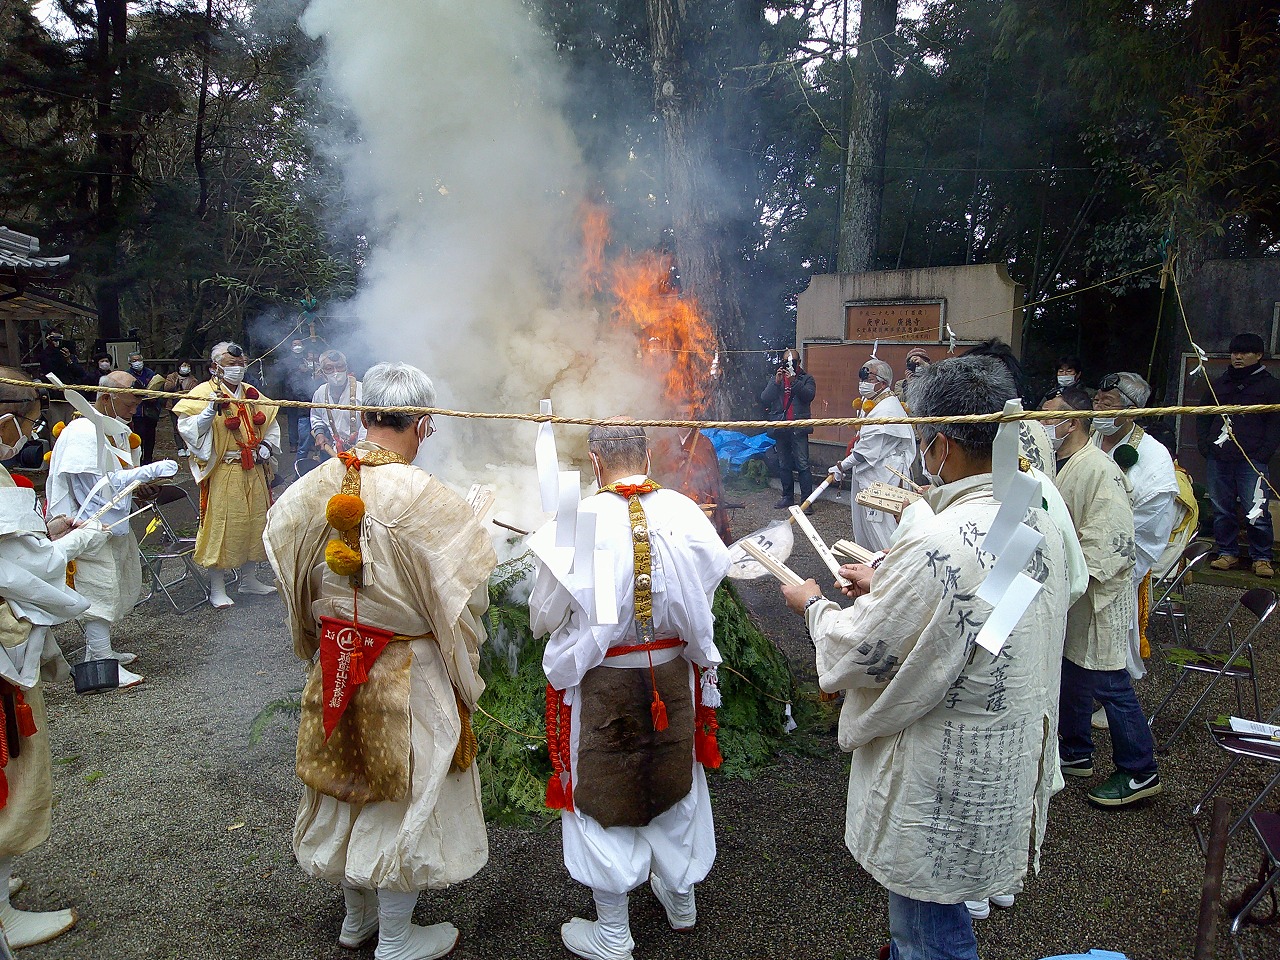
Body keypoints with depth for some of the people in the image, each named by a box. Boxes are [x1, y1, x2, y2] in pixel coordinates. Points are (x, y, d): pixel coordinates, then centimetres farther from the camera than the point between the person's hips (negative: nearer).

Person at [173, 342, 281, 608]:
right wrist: (210, 410, -28)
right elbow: (187, 428, -15)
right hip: (222, 473, -6)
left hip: (254, 472, 6)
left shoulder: (253, 394, 12)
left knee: (254, 522, 13)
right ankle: (217, 589, 8)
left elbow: (271, 424, 21)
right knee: (220, 526, -3)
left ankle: (249, 580, 28)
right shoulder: (203, 393, -6)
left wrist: (267, 445, 4)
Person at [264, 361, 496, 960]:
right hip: (407, 672, -6)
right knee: (404, 794, 12)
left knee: (350, 779, 22)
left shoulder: (318, 485, -8)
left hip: (335, 664, 6)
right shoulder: (423, 497, -25)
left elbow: (293, 574, 5)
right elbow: (464, 592, -17)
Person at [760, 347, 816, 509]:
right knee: (784, 465, 11)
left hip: (798, 428, -4)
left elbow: (809, 395, -14)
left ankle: (807, 500, -9)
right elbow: (764, 399, -1)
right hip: (780, 428, 4)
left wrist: (794, 381, -23)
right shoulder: (775, 379, 12)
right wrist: (776, 382, -13)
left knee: (802, 464, -10)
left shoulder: (806, 379, 5)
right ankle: (787, 497, 21)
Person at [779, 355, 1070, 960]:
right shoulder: (1038, 523, -3)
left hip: (945, 790, -8)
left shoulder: (938, 544, -32)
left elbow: (862, 653, -21)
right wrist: (886, 587, 12)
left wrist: (813, 604, -2)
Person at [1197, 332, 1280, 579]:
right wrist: (1204, 446, 6)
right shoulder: (1218, 385, 18)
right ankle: (1228, 553, 17)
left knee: (1256, 511, -7)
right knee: (1222, 509, 7)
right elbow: (1202, 417, 21)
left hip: (1252, 460, -4)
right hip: (1219, 459, 4)